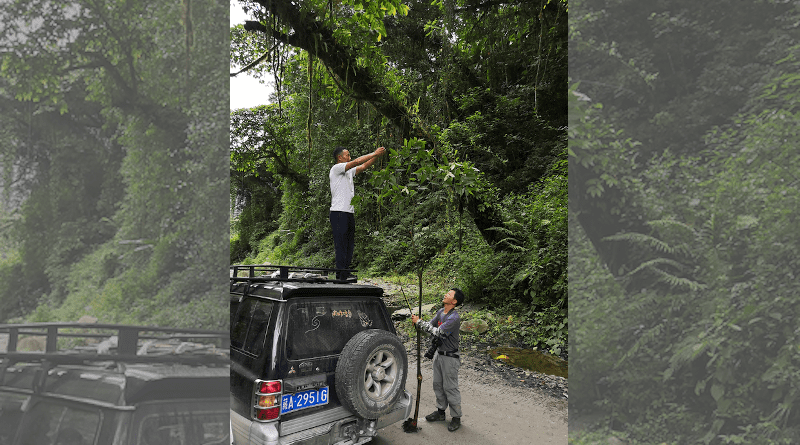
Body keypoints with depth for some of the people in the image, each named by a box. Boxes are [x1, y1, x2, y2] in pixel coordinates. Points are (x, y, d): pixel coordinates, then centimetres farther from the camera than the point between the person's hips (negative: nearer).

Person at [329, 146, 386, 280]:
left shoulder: (348, 171, 20)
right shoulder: (336, 169, -6)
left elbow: (364, 166, 20)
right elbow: (357, 162, -13)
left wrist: (377, 156, 9)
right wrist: (375, 153, -8)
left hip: (349, 212, 9)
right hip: (339, 212, -9)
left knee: (349, 244, 10)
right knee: (341, 245, -9)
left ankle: (345, 273, 17)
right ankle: (340, 275, -6)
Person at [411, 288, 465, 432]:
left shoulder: (454, 317, -24)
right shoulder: (441, 312, 4)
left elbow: (437, 332, -28)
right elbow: (430, 326, 5)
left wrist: (419, 322, -24)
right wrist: (417, 322, -15)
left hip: (450, 357, -8)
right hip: (439, 353, 8)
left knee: (450, 387, 1)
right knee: (438, 384, 18)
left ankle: (456, 417, 15)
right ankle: (440, 411, 34)